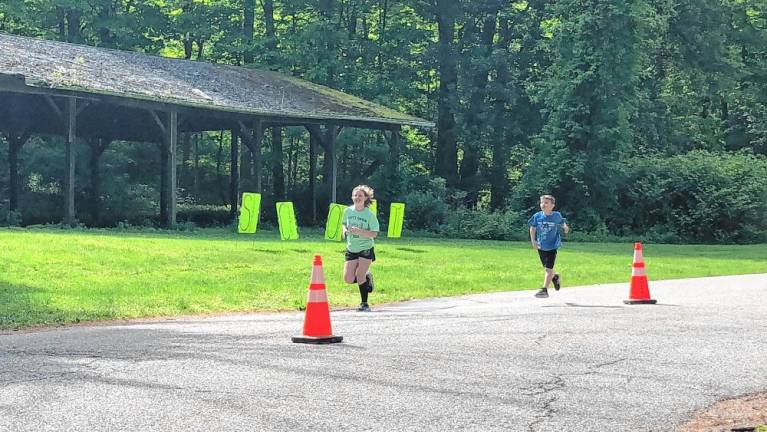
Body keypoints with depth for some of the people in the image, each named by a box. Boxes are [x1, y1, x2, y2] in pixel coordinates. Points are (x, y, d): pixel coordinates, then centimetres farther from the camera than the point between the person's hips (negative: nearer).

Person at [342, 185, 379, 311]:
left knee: (360, 276, -11)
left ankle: (364, 304, 5)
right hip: (351, 249, 4)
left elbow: (374, 234, -14)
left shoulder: (369, 214, -12)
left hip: (366, 249, -4)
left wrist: (359, 231, -27)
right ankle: (367, 277, 27)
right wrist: (345, 230, -4)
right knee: (348, 279, -4)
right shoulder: (348, 211, 0)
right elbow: (344, 223, 19)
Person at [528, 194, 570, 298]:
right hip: (541, 246, 4)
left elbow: (562, 223, 9)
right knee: (546, 268, 17)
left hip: (552, 246, -3)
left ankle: (545, 289, -4)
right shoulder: (537, 216, -5)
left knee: (548, 268, -8)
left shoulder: (556, 216, -10)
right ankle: (555, 277, 48)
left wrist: (565, 228, -8)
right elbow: (533, 228, 3)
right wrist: (533, 241, -4)